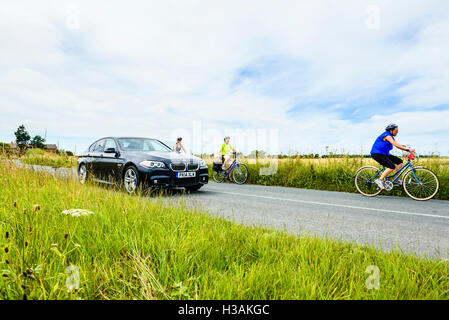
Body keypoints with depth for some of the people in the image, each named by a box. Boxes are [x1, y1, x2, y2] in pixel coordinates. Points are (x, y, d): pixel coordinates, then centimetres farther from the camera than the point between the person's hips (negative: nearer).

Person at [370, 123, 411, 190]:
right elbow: (395, 144, -29)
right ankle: (380, 180, -14)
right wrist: (405, 148, -31)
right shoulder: (387, 135, -17)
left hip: (384, 154, 10)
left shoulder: (391, 137, 14)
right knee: (392, 167, -22)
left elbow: (398, 145, 11)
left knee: (399, 161, 7)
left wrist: (407, 149, -2)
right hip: (377, 154, -10)